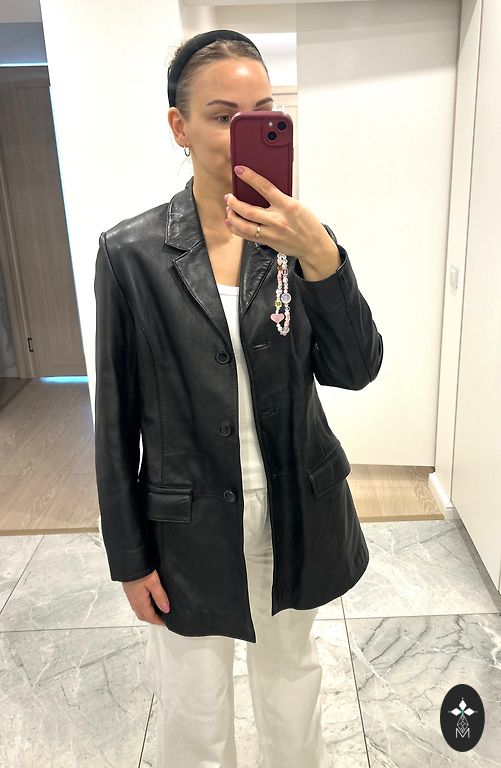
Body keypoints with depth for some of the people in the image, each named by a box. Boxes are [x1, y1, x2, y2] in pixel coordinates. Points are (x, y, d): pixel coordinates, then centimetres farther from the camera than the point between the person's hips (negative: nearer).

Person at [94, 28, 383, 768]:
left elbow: (358, 369, -12)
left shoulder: (302, 237, -5)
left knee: (292, 673, 26)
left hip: (296, 513, 3)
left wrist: (320, 257, -29)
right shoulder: (131, 252, -11)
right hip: (190, 525, -2)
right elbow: (118, 416, -7)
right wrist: (129, 557, -3)